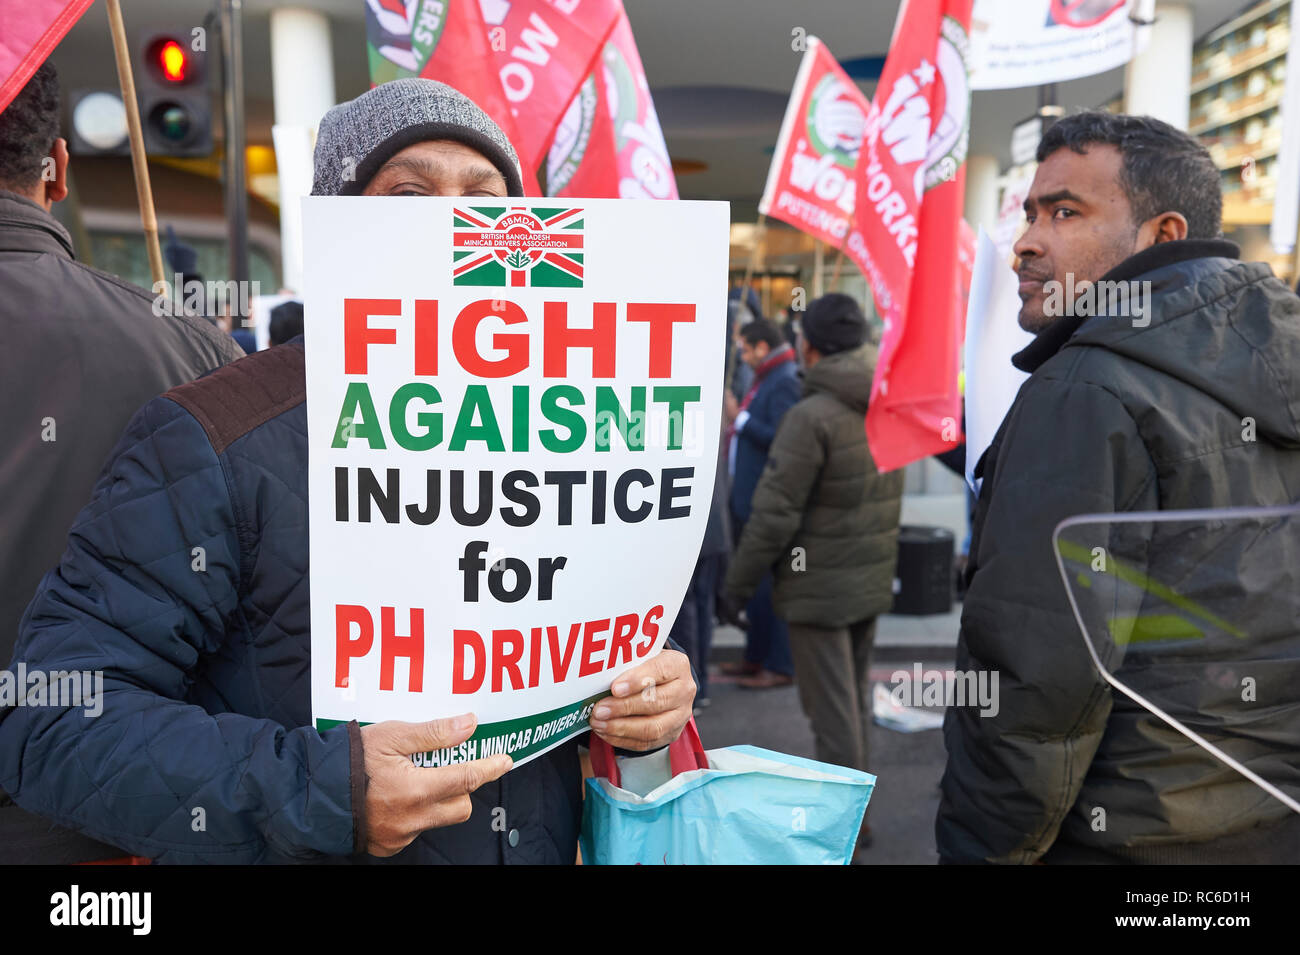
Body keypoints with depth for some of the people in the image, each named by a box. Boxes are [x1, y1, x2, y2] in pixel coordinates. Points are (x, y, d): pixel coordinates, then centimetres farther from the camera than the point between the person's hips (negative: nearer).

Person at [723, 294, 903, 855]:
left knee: (832, 709, 2)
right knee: (855, 699, 19)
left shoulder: (812, 416, -19)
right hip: (873, 580, 8)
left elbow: (775, 514, -18)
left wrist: (739, 581, -8)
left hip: (820, 587, -8)